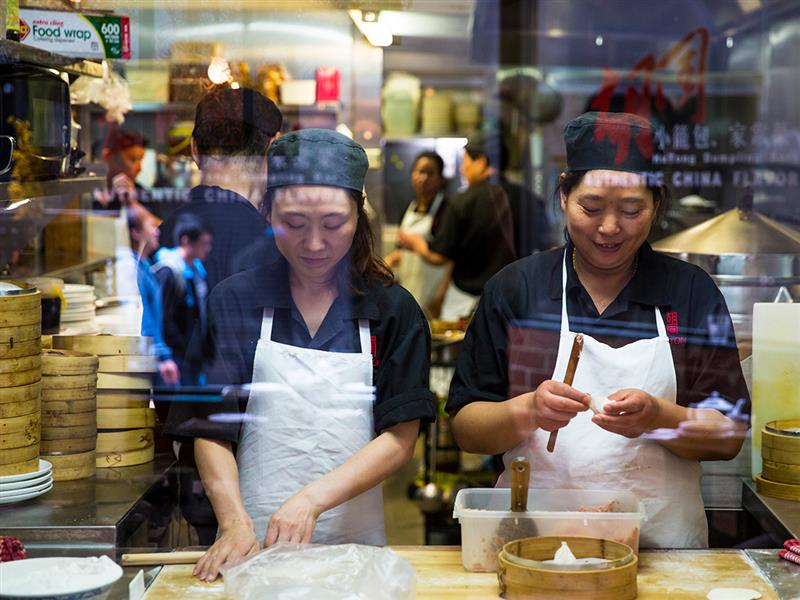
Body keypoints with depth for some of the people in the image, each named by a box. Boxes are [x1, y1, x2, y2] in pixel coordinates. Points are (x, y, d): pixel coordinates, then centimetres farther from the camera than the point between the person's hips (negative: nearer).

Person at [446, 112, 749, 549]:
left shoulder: (693, 293, 7)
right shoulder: (513, 289, 6)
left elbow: (730, 438, 4)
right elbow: (464, 429, 3)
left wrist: (657, 417, -15)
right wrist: (527, 411, -16)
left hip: (663, 544, 1)